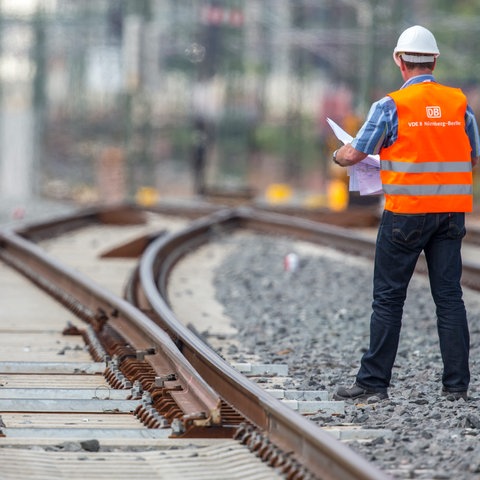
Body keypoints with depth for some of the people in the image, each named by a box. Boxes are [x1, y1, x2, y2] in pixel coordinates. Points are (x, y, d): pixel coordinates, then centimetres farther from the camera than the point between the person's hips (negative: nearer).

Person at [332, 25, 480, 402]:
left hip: (406, 212, -3)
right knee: (450, 297, 6)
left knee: (389, 298, 3)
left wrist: (338, 156, 18)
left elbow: (354, 154, -5)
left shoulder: (392, 105, -8)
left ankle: (374, 382, 4)